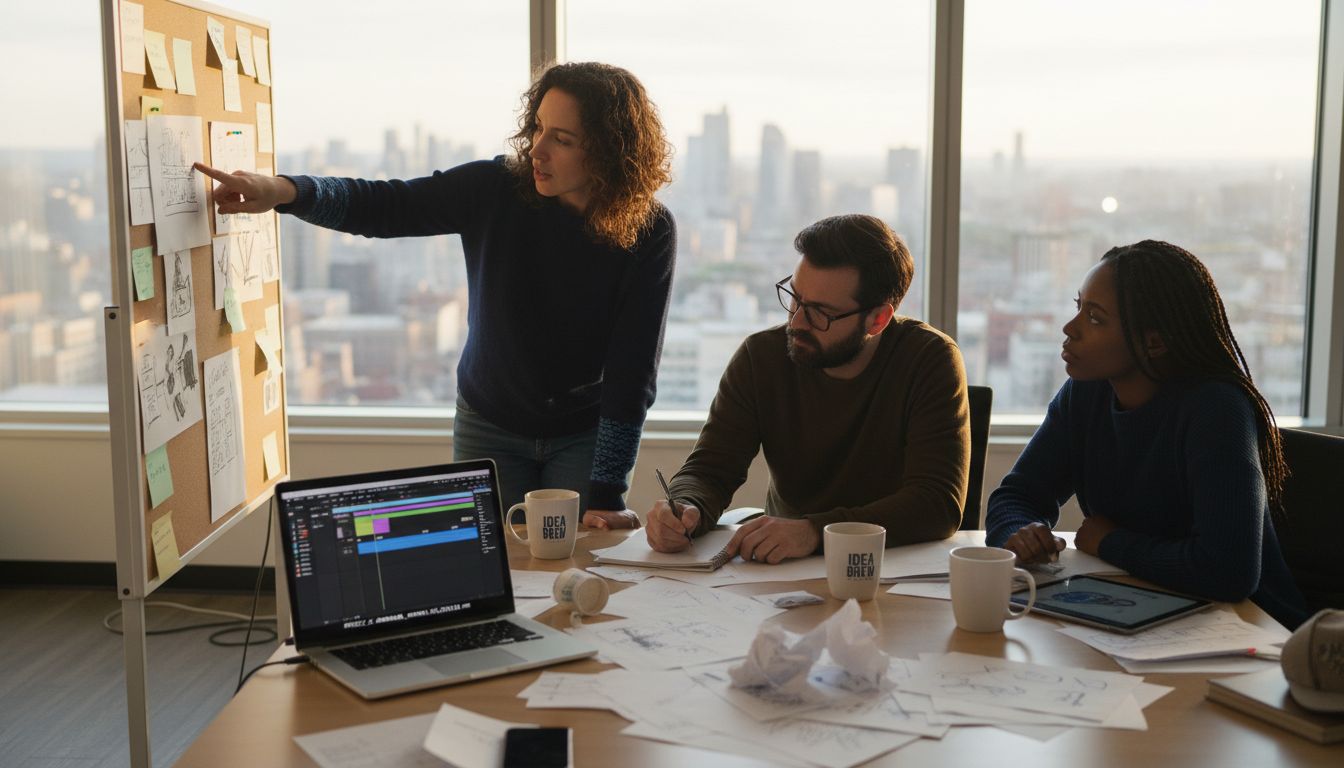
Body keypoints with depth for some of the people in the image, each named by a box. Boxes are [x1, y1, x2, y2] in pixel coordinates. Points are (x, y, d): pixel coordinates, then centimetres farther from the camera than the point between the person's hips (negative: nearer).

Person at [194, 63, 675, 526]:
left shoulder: (647, 232, -19)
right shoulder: (494, 189, -15)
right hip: (488, 425, 2)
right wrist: (284, 191, -37)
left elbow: (632, 371, -20)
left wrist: (608, 494, -23)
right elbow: (381, 206, -18)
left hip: (584, 435, -1)